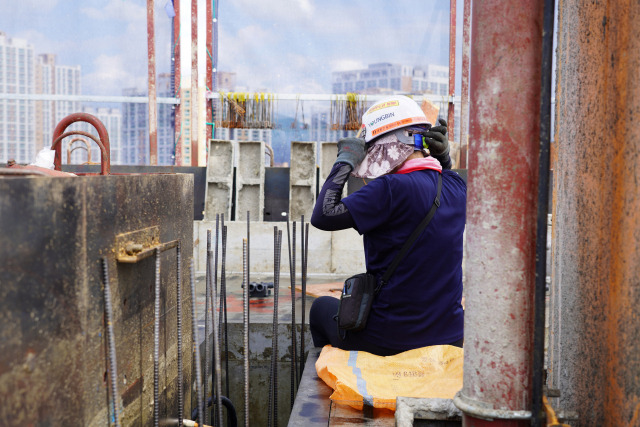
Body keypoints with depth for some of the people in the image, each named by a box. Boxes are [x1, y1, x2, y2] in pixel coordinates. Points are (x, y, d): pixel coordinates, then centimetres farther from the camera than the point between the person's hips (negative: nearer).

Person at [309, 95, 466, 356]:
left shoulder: (391, 189, -22)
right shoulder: (456, 187, 1)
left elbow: (322, 217, -22)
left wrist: (345, 162, -12)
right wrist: (443, 157, 9)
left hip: (391, 341, -7)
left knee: (322, 306, 25)